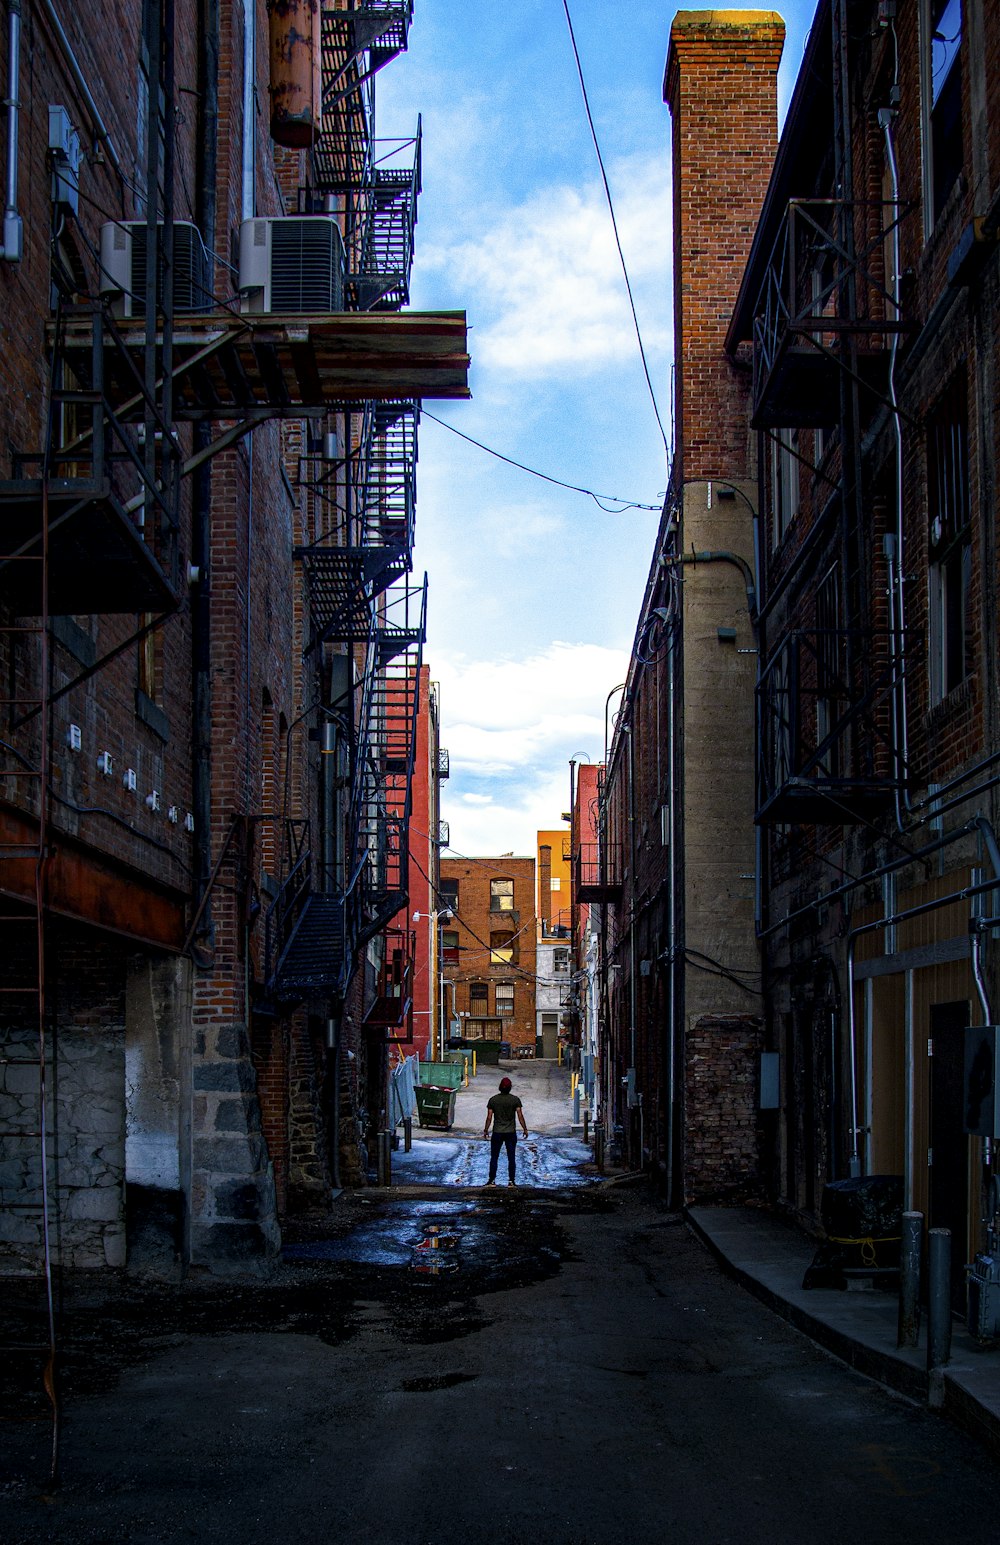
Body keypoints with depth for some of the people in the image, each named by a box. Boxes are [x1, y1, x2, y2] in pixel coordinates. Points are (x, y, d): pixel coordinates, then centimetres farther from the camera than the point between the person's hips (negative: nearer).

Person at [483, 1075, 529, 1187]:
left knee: (494, 1157, 8)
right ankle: (511, 1181, 6)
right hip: (511, 1132, 0)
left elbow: (489, 1117, -3)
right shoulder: (515, 1100, -5)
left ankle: (492, 1180, 8)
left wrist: (486, 1130, 7)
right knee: (511, 1158, 7)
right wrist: (525, 1129, 2)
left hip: (497, 1133, 0)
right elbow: (520, 1116, -7)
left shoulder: (493, 1100, -4)